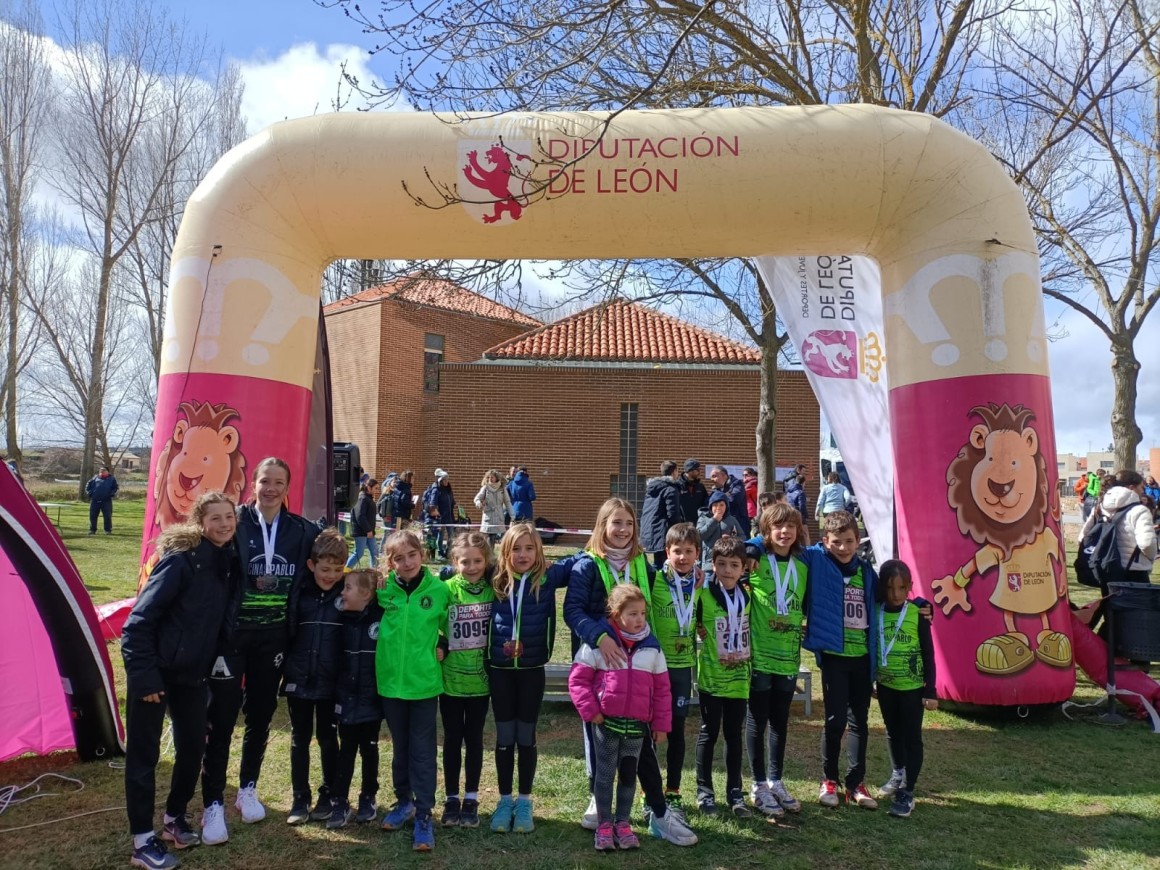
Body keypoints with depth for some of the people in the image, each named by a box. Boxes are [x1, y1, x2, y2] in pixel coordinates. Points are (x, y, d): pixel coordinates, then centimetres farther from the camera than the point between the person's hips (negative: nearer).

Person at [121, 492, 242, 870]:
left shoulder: (229, 562, 1)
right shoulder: (180, 559, -20)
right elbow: (140, 619, -21)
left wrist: (212, 666, 12)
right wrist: (144, 674, -22)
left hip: (192, 671, 7)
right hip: (155, 669, -7)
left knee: (193, 746, 13)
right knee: (144, 753, 4)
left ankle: (174, 819, 33)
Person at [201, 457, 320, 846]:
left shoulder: (301, 531, 1)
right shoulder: (234, 523, -8)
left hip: (273, 637, 3)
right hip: (231, 634, -3)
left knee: (261, 716, 15)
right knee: (222, 719, -1)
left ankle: (248, 789, 33)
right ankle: (213, 805, 10)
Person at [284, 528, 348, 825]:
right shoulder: (299, 591, -3)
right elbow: (286, 631, 4)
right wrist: (286, 666, 0)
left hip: (331, 681, -2)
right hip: (298, 679, 2)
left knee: (328, 739, 11)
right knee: (300, 739, 12)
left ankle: (328, 796, 25)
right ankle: (300, 799, 24)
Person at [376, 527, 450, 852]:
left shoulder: (439, 589, -8)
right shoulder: (383, 589, -5)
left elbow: (449, 625, 7)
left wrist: (443, 647, -6)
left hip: (424, 681, -2)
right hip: (390, 680, 2)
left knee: (423, 750, 5)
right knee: (399, 746, 18)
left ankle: (424, 814, 15)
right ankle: (404, 801, 35)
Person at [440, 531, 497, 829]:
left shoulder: (494, 589, -5)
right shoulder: (446, 589, -9)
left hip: (480, 678, 1)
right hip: (450, 678, 0)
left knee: (474, 738, 11)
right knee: (452, 739, 11)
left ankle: (471, 799, 22)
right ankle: (451, 798, 23)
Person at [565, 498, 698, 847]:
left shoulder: (641, 563, 5)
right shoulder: (587, 565, -9)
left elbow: (648, 607, 15)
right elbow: (572, 610, -19)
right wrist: (599, 637, -33)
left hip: (633, 659, 3)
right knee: (596, 732, 10)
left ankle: (659, 812, 8)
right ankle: (597, 800, 28)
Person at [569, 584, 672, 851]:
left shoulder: (652, 647, 1)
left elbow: (662, 689, 6)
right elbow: (577, 679, -6)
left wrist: (661, 724, 6)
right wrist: (590, 711, -11)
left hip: (637, 724, 3)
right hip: (605, 722, -3)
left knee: (629, 774, 13)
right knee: (605, 774, 7)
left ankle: (623, 823, 28)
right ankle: (604, 825, 21)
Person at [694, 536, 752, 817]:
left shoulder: (747, 596, 3)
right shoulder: (703, 596, -13)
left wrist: (746, 660, 11)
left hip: (739, 678, 4)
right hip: (711, 677, -4)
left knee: (734, 734, 13)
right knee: (709, 733, 7)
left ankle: (735, 791, 23)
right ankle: (704, 790, 19)